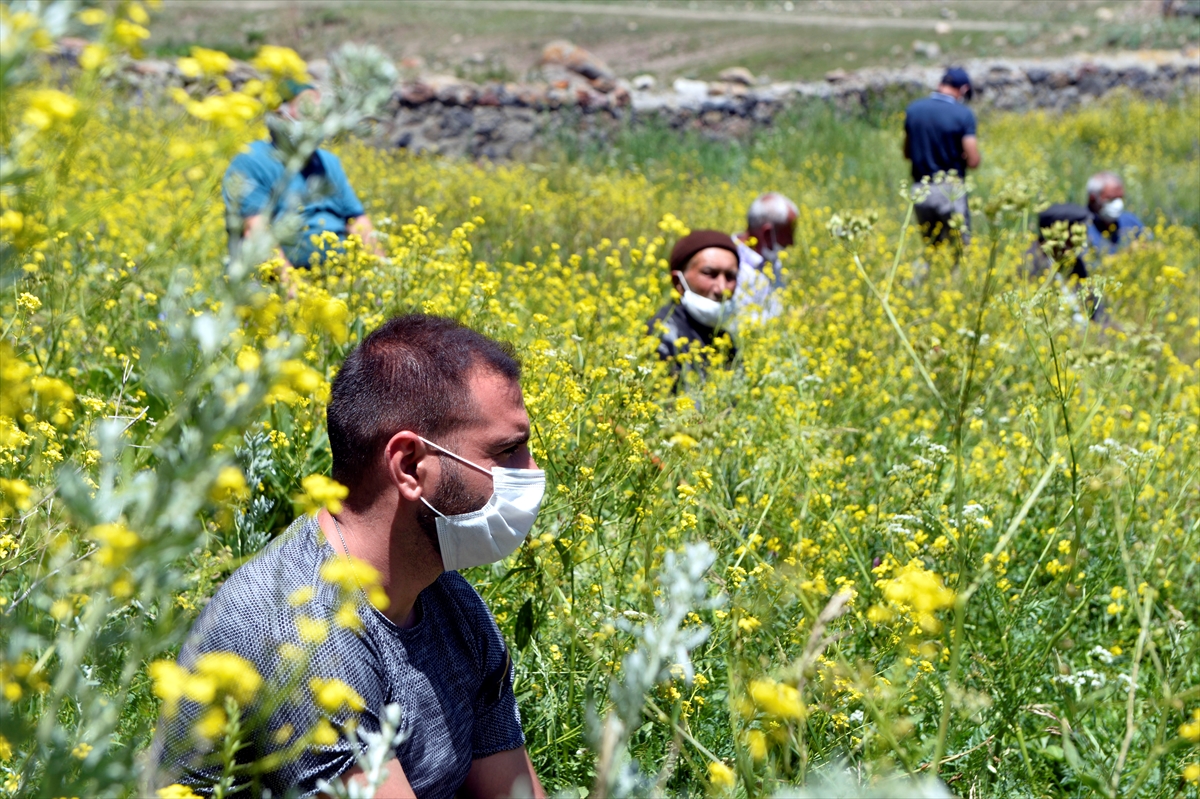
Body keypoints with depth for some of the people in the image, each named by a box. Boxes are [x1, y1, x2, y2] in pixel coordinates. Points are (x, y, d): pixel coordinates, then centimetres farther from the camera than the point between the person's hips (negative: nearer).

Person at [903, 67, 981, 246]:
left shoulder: (913, 110, 4)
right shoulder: (963, 115, -10)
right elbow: (973, 161, -12)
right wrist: (958, 157, 8)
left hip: (919, 191, 5)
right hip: (950, 191, -5)